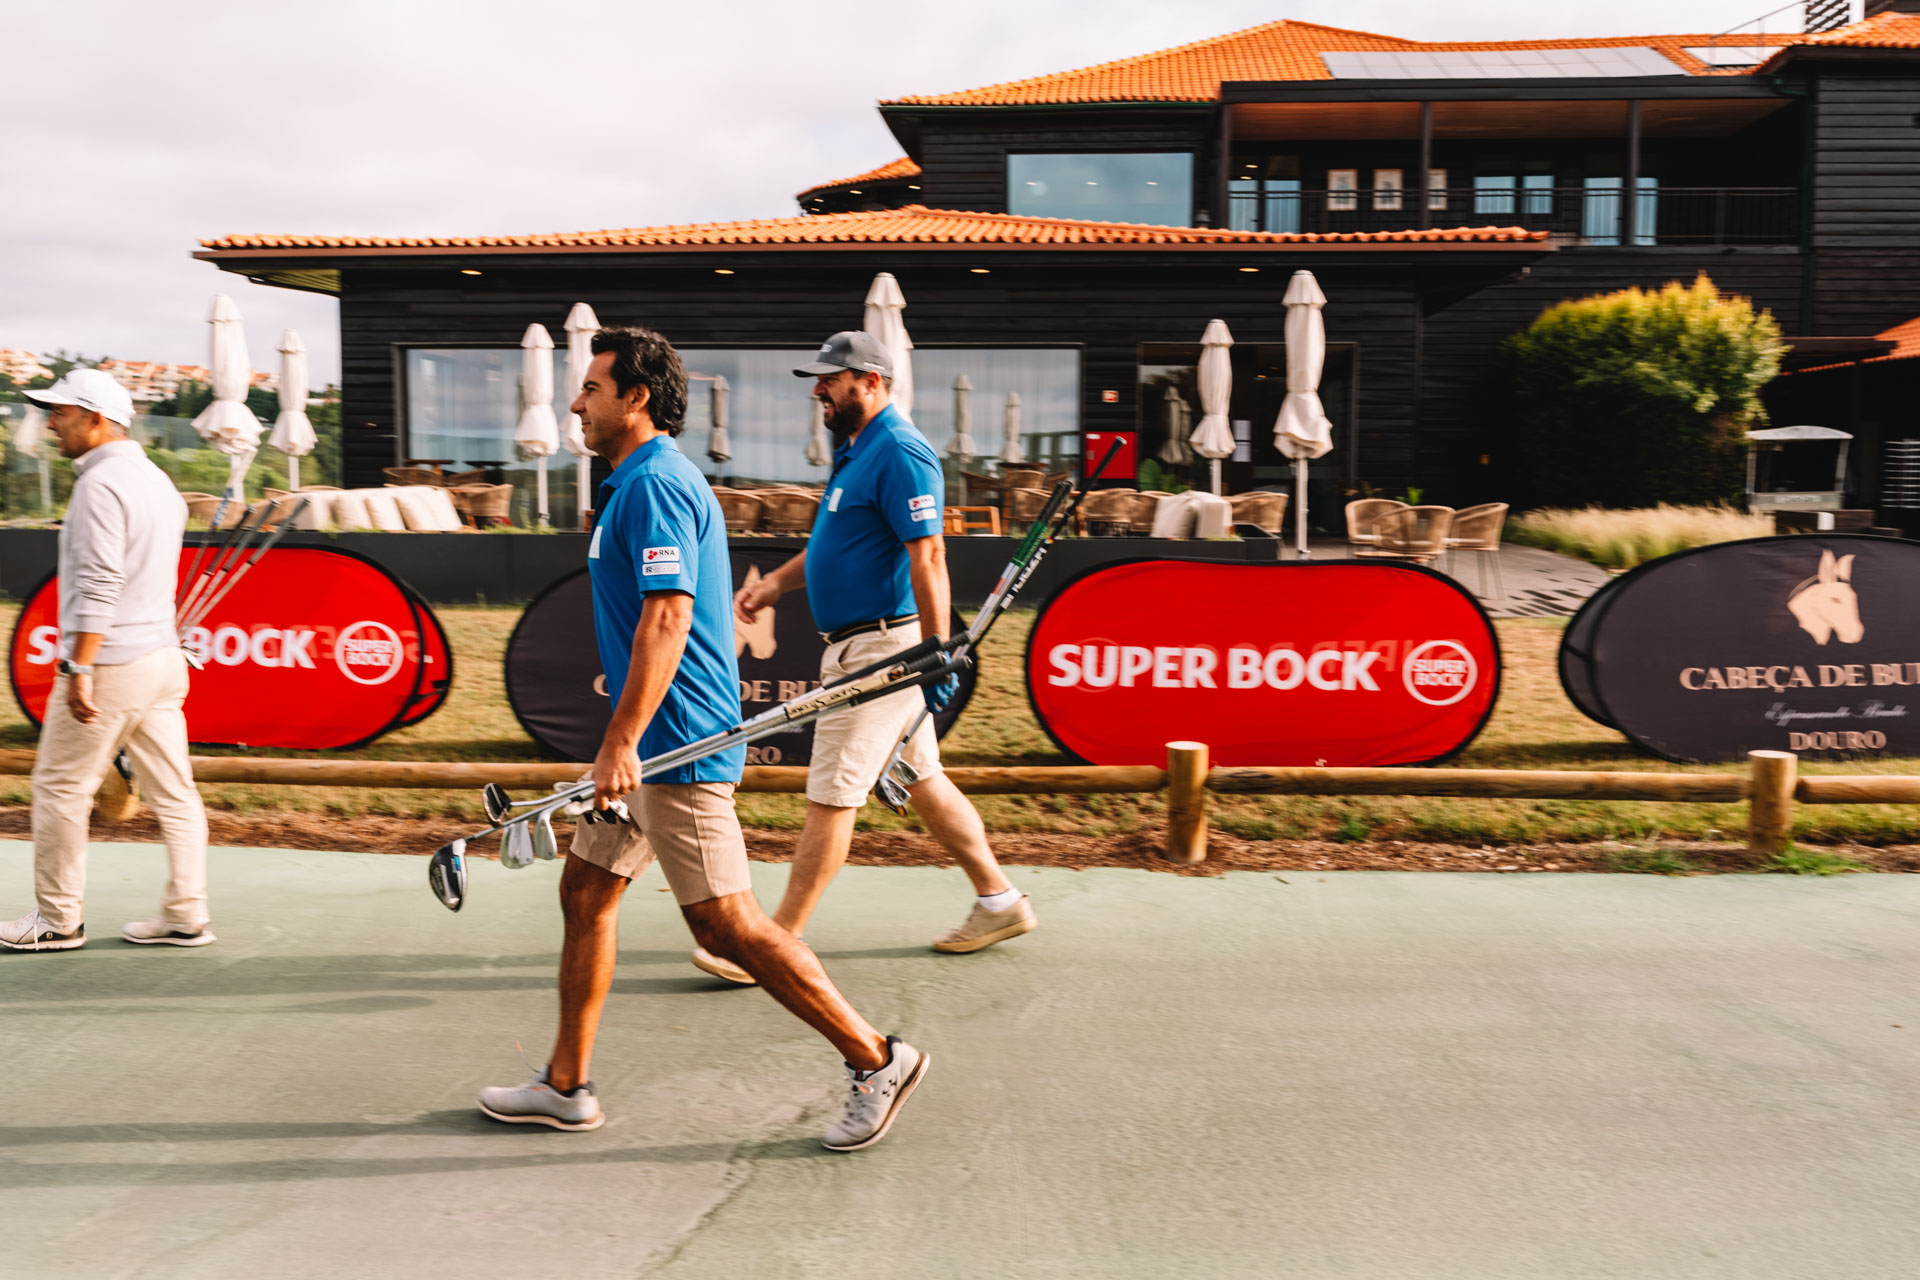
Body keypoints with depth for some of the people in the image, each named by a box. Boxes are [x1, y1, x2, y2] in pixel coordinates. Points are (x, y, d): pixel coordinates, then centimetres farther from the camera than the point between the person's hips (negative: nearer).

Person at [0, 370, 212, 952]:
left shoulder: (100, 483, -13)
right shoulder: (157, 478, 15)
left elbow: (98, 586, -22)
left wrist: (79, 671, -23)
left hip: (109, 663, -9)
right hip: (163, 655, 9)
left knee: (60, 788, 4)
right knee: (173, 790, 8)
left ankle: (57, 919, 13)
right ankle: (186, 916, 11)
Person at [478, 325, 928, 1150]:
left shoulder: (654, 485, -15)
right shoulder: (646, 482, 17)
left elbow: (667, 618, -25)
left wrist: (621, 742, -26)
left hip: (675, 747, -11)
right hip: (655, 743, 11)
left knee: (724, 922, -6)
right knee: (585, 890, 14)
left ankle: (876, 1060, 4)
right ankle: (565, 1086, 24)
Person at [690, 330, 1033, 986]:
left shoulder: (899, 452, -16)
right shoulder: (857, 449, 16)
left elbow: (928, 555, -22)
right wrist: (778, 580, 14)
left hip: (881, 648, -11)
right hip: (861, 648, 11)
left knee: (831, 796, -6)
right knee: (921, 779, 16)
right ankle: (998, 901, 26)